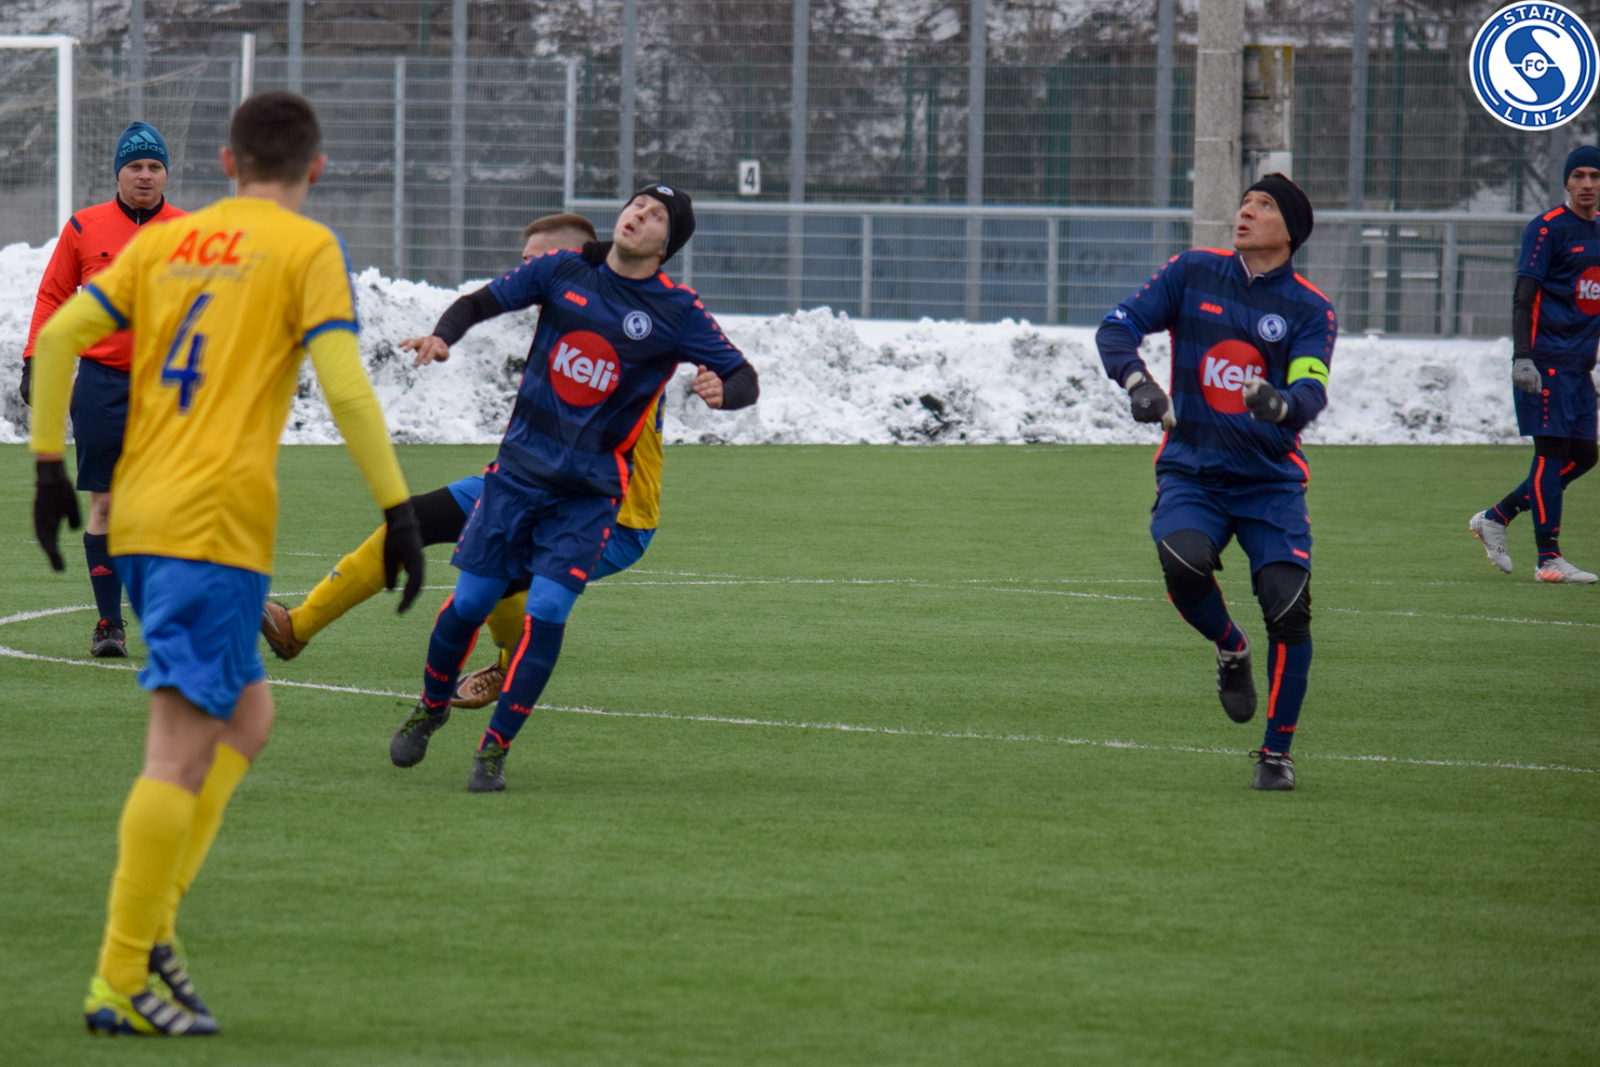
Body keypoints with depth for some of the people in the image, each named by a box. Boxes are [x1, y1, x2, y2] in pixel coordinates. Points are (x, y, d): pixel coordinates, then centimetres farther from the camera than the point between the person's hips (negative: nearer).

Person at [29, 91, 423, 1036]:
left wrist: (50, 463, 15)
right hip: (219, 524, -7)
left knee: (246, 719, 19)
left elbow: (59, 337, 10)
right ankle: (122, 980, -10)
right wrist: (397, 508, -9)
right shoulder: (307, 249, 0)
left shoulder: (165, 241, 17)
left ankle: (151, 925, 7)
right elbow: (344, 384, -11)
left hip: (137, 521, 7)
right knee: (184, 749, -7)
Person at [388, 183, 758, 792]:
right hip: (519, 468, 2)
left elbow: (746, 380, -5)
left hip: (589, 493, -2)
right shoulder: (564, 272, 1)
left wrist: (719, 393, -30)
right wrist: (444, 335, -12)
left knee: (546, 612, -15)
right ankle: (431, 708, 31)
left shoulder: (677, 313, -5)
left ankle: (494, 750, -4)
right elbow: (482, 302, 10)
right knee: (468, 602, 3)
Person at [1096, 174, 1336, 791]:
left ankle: (1277, 752, 4)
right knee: (1183, 561, -31)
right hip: (1191, 470, 0)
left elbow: (1312, 391, -14)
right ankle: (1230, 652, 4)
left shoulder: (1309, 310, 1)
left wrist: (1283, 403, -38)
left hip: (1271, 479, 0)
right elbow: (1117, 326, 3)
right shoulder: (1194, 273, 5)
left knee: (1288, 604, -16)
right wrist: (1137, 380, -18)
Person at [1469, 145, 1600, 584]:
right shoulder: (1547, 229, -7)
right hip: (1547, 361, -8)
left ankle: (1495, 518, 18)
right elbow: (1524, 296, -12)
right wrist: (1522, 357, -20)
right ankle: (1548, 559, -8)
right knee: (1553, 452, -9)